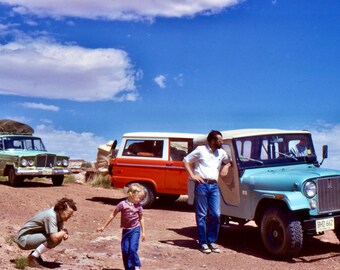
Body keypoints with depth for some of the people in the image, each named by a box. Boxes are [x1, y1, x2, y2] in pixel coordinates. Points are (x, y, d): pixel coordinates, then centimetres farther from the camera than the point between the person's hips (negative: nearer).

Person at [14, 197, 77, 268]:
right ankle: (32, 258, -11)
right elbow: (55, 238, -36)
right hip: (23, 239, -9)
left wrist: (64, 234, -14)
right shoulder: (51, 216, -27)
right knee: (54, 239, -25)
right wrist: (64, 231, -17)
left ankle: (36, 254, 10)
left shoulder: (59, 215, 0)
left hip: (33, 237, 9)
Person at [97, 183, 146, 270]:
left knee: (133, 249, -14)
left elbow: (141, 219, 8)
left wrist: (143, 232, 10)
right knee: (125, 251, 2)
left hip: (135, 230, 0)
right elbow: (113, 215, -5)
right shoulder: (123, 204, -13)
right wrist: (104, 227, -1)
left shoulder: (139, 206, -4)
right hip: (125, 230, 0)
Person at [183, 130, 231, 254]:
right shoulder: (200, 150, 0)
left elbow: (229, 161, 34)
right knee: (202, 215, 0)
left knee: (216, 215, -1)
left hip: (214, 186, 5)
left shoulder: (221, 152, 15)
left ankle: (212, 241, 12)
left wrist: (226, 167, 17)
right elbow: (186, 161, 3)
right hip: (202, 185, -5)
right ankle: (202, 243, 7)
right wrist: (192, 175, -4)